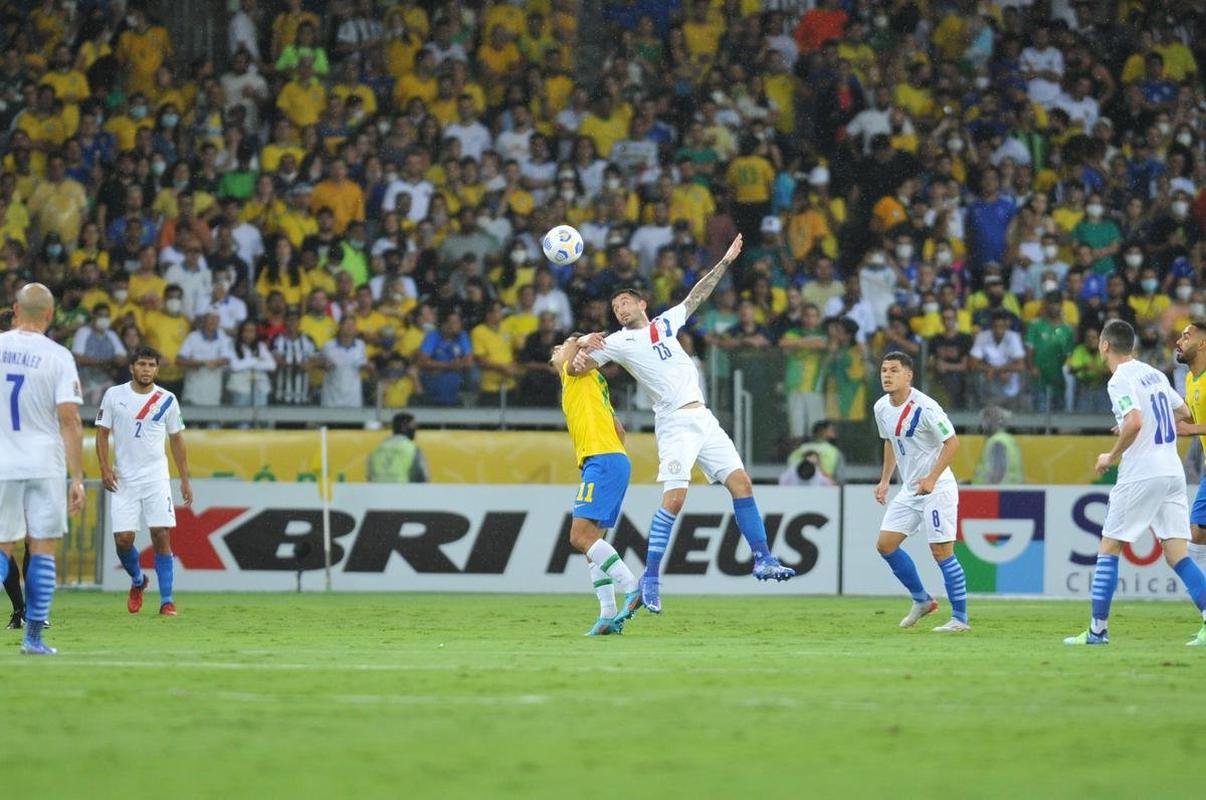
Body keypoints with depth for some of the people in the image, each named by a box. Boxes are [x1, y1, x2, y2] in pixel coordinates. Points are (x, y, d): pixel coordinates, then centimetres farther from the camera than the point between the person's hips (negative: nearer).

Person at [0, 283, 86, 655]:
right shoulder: (58, 357, -5)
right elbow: (69, 420, -10)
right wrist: (77, 478, -7)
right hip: (44, 463, -2)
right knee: (43, 547, 6)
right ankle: (34, 636, 4)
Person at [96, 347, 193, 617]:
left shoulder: (167, 400, 4)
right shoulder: (114, 396, 2)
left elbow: (177, 439, 11)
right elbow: (102, 433, 5)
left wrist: (185, 480, 8)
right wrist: (105, 467, -9)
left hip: (156, 478, 0)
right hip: (123, 481, 0)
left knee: (161, 536, -9)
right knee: (123, 539, -5)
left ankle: (166, 600, -5)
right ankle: (137, 580, 25)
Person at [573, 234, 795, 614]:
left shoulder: (666, 322, 18)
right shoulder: (618, 342, 4)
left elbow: (697, 295, 29)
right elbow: (576, 368, 0)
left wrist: (725, 261, 28)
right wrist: (583, 347, -21)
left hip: (704, 420, 6)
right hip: (675, 423, -6)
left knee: (741, 484, -1)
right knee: (674, 498, -18)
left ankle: (763, 560, 5)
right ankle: (650, 579, -11)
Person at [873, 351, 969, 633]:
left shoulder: (924, 407, -20)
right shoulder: (882, 408, 4)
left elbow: (952, 443, -18)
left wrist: (931, 478, -25)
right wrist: (884, 480, 14)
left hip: (936, 487, -8)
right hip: (909, 490, 8)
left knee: (941, 551, -10)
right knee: (885, 544, 5)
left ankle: (960, 618, -2)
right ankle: (922, 600, 21)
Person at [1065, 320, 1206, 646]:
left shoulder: (1120, 381, -10)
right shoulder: (1155, 375, 14)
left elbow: (1134, 423, -25)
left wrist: (1112, 456, -11)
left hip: (1140, 475, -7)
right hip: (1173, 473, 7)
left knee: (1109, 548, 4)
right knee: (1177, 555, 3)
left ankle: (1098, 629, 4)